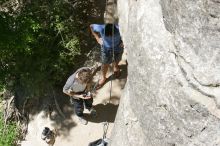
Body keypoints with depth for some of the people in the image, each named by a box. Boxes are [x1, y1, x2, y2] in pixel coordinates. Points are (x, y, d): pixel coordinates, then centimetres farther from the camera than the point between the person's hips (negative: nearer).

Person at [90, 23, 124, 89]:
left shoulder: (119, 29, -36)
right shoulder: (101, 28, -35)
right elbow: (91, 26, -14)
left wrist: (123, 42, -19)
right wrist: (97, 38, -13)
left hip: (118, 48, 0)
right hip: (106, 49, 0)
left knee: (116, 61, 27)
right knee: (105, 64, 16)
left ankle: (115, 67, 64)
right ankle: (103, 78, 44)